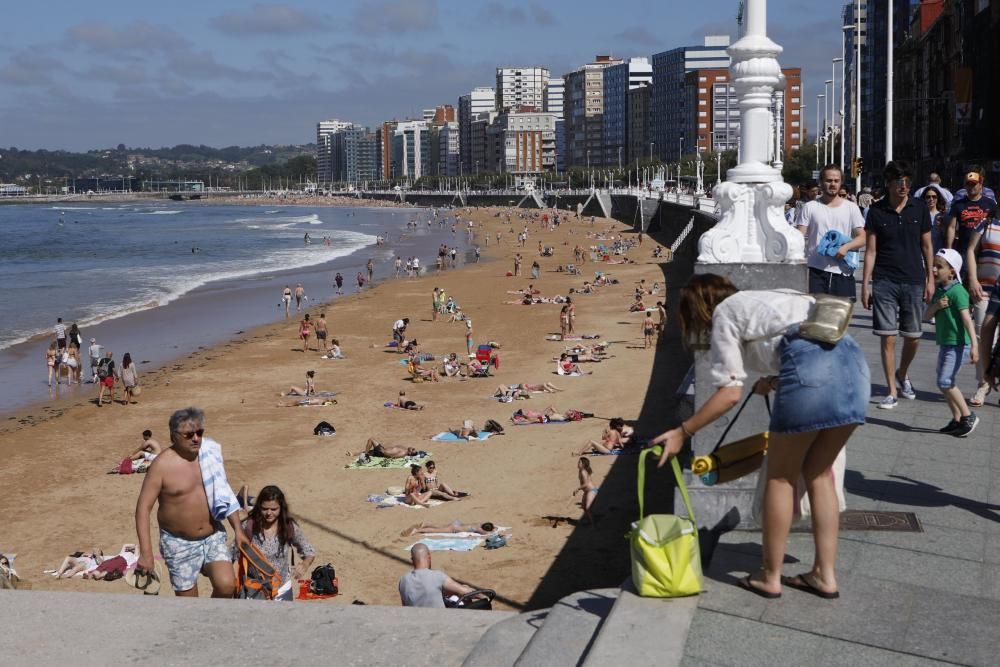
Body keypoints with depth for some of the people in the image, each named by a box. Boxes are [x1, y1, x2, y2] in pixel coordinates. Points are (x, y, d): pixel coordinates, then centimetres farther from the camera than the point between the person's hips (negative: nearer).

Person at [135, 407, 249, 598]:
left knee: (226, 586, -14)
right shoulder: (163, 464, -15)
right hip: (179, 544, -3)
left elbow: (224, 493, 10)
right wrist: (146, 552, -21)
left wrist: (238, 529, 7)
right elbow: (143, 507, -15)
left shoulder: (210, 453, -1)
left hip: (213, 537, 3)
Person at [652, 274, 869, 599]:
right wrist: (776, 381, 43)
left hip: (811, 365, -7)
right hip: (853, 360, 7)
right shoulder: (767, 298, 34)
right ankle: (824, 575, 23)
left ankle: (770, 577, 20)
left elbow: (730, 393, 4)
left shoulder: (724, 312, 14)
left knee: (781, 475, 10)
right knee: (818, 472, 20)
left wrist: (682, 432, 9)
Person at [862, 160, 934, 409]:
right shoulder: (876, 210, 0)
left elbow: (926, 246, 9)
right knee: (888, 337, -2)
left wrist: (930, 279, 6)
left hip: (914, 281, 2)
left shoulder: (919, 208, 3)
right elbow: (871, 250, 2)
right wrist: (865, 284, -2)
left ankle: (902, 374, 35)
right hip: (884, 282, -1)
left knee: (913, 336, 8)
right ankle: (892, 390, 8)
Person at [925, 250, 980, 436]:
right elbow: (927, 315, 11)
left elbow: (966, 318, -22)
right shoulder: (939, 291, 11)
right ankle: (957, 420, 21)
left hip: (958, 344, -9)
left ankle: (968, 416, -1)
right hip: (944, 344, 9)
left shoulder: (957, 291, -16)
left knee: (945, 382, -13)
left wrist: (974, 344, -29)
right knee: (945, 383, 12)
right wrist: (935, 306, -12)